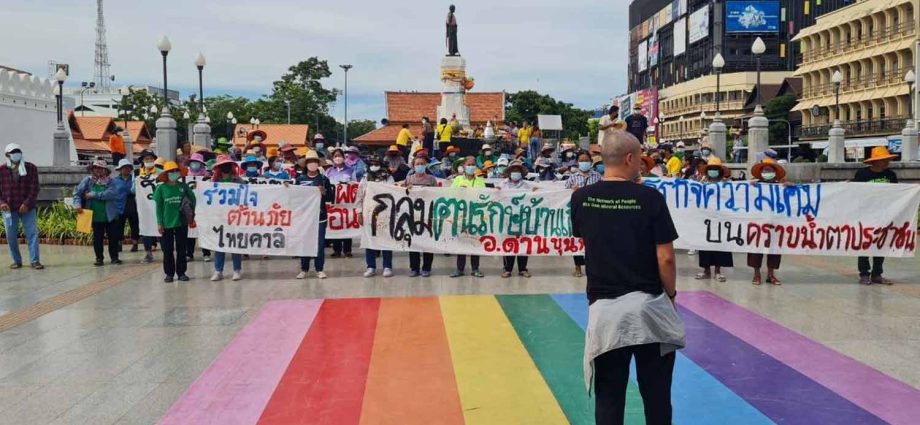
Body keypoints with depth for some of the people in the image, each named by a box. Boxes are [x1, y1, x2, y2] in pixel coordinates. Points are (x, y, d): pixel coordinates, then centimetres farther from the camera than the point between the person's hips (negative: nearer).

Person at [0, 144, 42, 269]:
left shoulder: (31, 168, 3)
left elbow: (34, 188, -2)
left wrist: (27, 204, -13)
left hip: (27, 208, -1)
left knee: (32, 234, -4)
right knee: (11, 236, 5)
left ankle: (34, 261, -2)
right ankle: (17, 261, 17)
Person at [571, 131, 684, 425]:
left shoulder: (581, 198, 0)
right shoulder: (650, 198, -10)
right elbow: (665, 258, -9)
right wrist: (671, 293, 8)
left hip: (604, 309, 2)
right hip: (648, 306, -2)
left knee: (608, 396, 9)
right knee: (656, 395, 12)